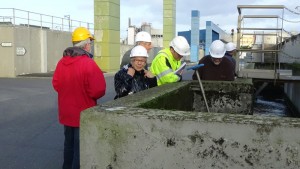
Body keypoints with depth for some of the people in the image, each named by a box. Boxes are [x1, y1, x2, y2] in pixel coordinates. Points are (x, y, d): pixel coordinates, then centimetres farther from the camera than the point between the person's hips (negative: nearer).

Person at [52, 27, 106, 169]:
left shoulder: (62, 62, -1)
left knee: (69, 144, 22)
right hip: (83, 114, -7)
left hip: (66, 113, 7)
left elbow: (56, 84, 8)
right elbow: (99, 90, -22)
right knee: (81, 147, 4)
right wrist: (87, 94, -2)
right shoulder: (88, 64, -20)